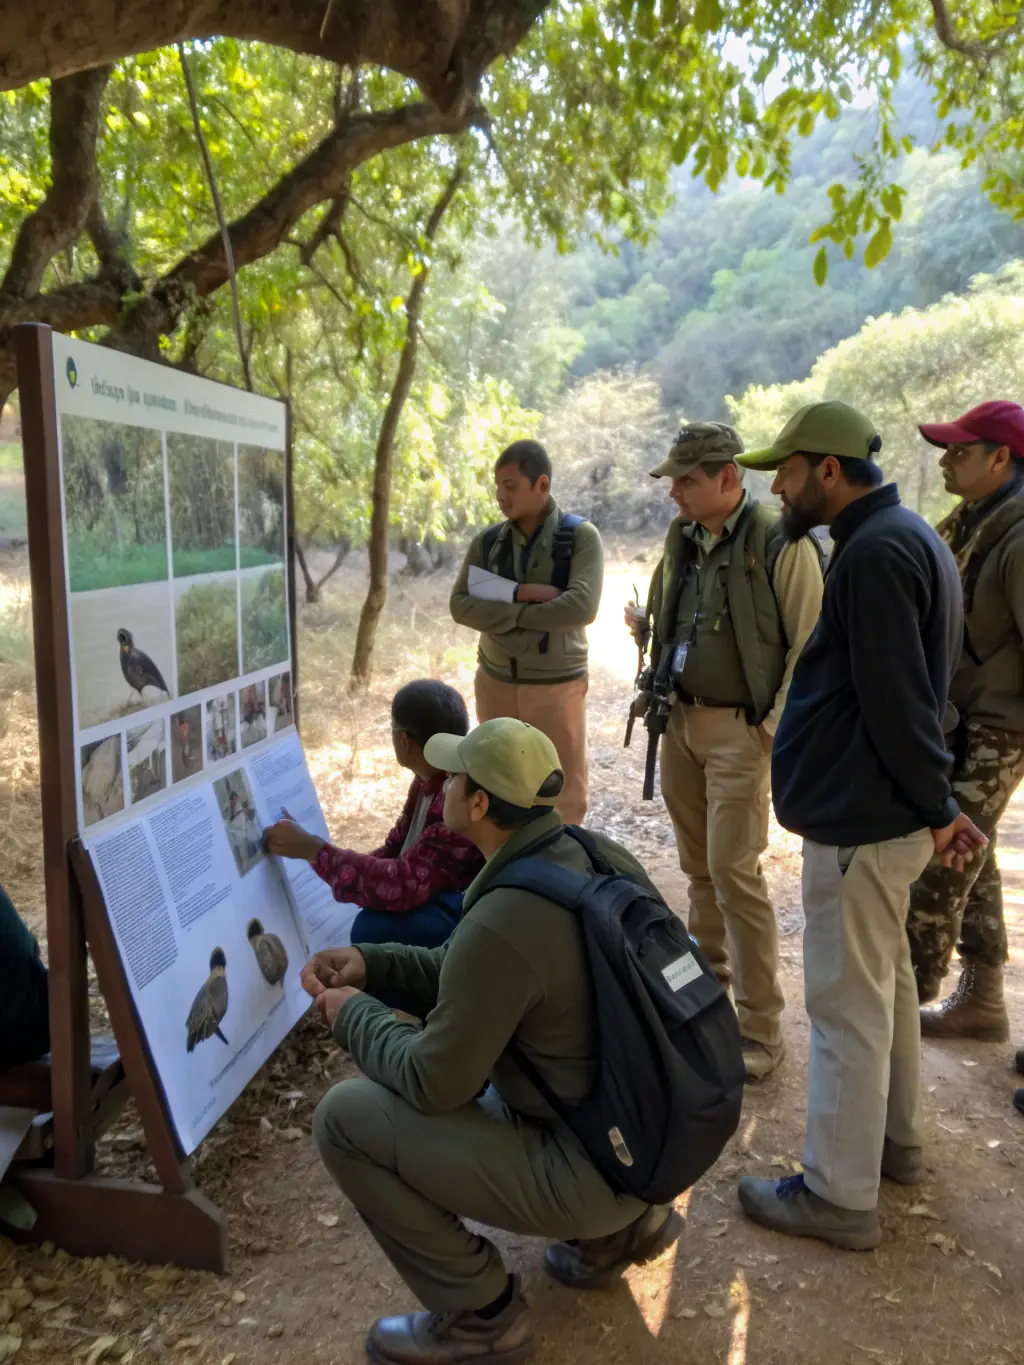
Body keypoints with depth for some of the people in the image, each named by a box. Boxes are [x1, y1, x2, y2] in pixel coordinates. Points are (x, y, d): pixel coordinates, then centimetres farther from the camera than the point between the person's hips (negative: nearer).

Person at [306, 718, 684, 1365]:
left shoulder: (500, 922, -29)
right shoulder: (600, 855, -3)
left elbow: (431, 1084, -17)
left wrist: (354, 1015, 0)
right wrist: (373, 962, 6)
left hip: (596, 1168, -8)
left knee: (346, 1117, -7)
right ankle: (618, 1226, 22)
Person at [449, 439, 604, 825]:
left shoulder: (581, 536, -8)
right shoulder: (488, 541, 2)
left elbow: (581, 607, -22)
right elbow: (460, 605, -8)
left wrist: (503, 607, -15)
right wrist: (521, 595, -21)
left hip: (557, 686, -3)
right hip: (495, 684, 3)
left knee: (564, 796, 8)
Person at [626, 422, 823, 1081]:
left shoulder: (781, 543, -15)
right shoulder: (682, 537, 7)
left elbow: (808, 646, -13)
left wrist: (775, 728, -14)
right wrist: (645, 627, 0)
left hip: (741, 727, -7)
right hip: (682, 718, 7)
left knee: (734, 871, -7)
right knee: (697, 861, 16)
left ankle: (762, 1028, 6)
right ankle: (710, 965, 37)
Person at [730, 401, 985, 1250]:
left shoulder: (877, 552, -20)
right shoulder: (903, 537, 13)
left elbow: (897, 703, -22)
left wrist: (937, 809, -11)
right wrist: (935, 805, 14)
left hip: (859, 822, -10)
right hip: (879, 814, 10)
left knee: (847, 1002, 1)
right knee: (885, 982, 21)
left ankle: (840, 1197, 15)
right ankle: (895, 1140, 38)